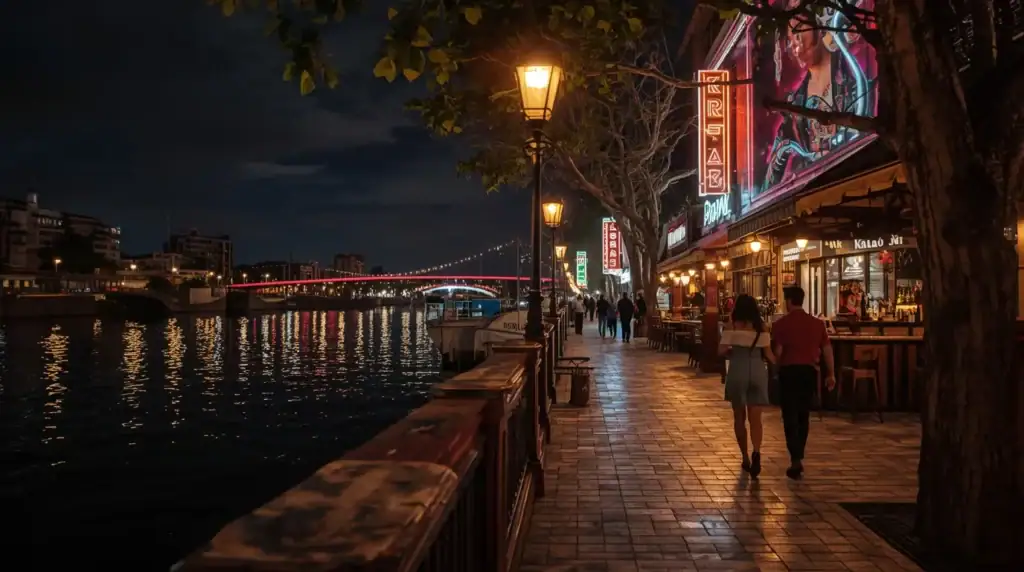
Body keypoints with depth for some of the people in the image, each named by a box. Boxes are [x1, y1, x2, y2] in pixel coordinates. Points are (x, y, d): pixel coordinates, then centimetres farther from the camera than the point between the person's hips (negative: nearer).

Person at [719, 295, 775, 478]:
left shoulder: (733, 326, -3)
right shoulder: (760, 327, 3)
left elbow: (722, 350, -8)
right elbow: (767, 353, 3)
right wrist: (776, 362, 24)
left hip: (738, 372, -1)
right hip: (758, 372, 1)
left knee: (739, 417, 13)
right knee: (755, 418, 0)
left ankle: (745, 458, 19)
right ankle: (756, 453, -24)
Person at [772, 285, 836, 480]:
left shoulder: (781, 323, -8)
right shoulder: (817, 323, 5)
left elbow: (778, 351, -12)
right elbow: (827, 349, 5)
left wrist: (777, 365, 7)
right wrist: (831, 374, 11)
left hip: (789, 371, -4)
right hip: (809, 371, 4)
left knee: (790, 416, 0)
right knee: (804, 415, 16)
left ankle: (796, 460, -8)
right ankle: (798, 457, 23)